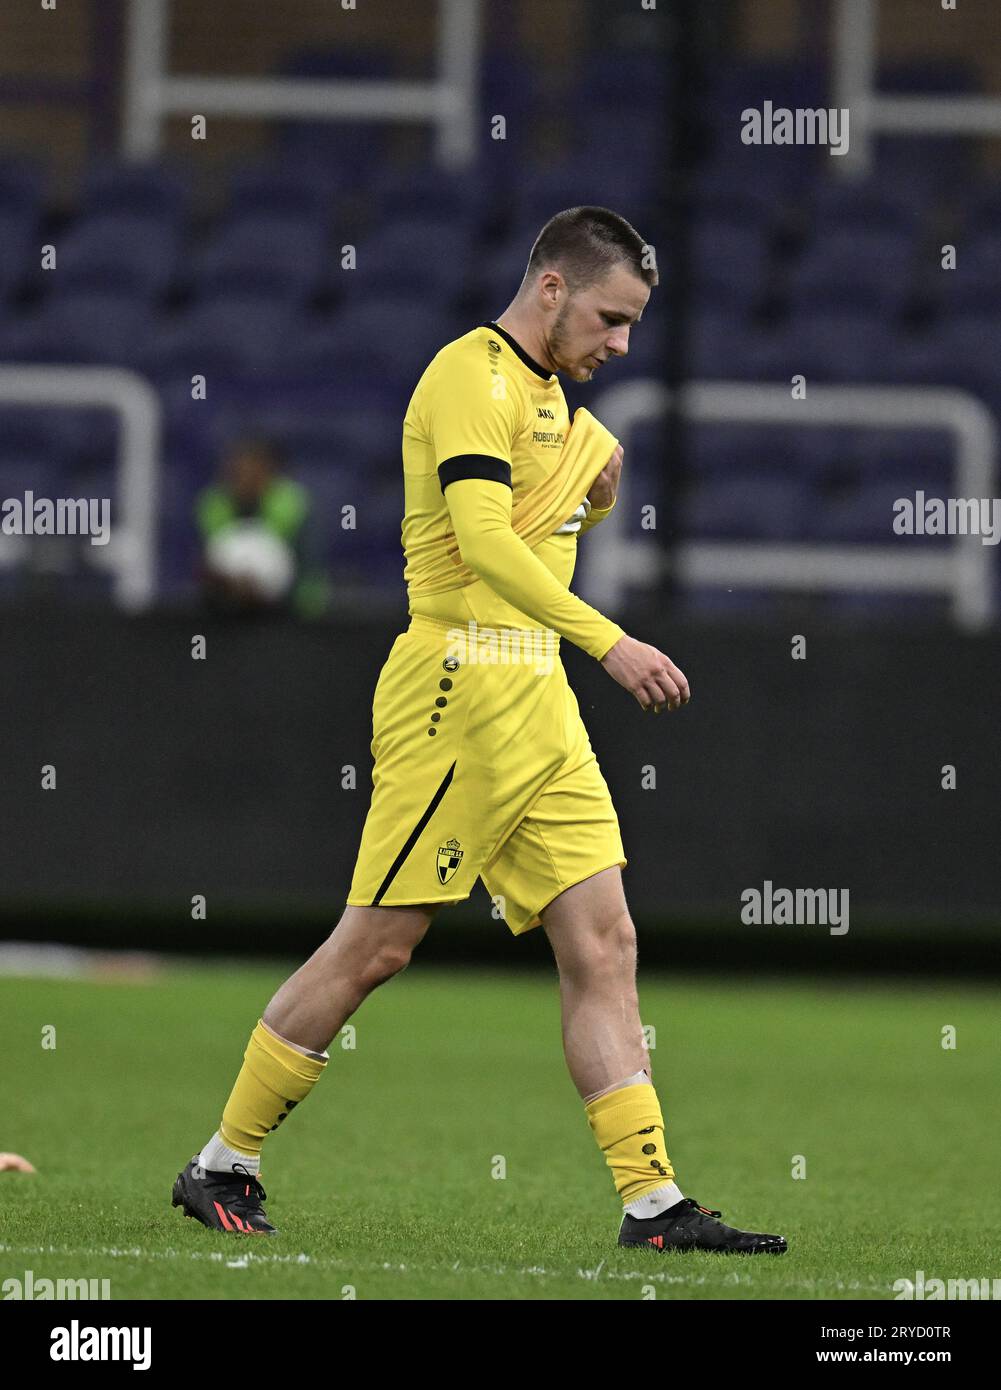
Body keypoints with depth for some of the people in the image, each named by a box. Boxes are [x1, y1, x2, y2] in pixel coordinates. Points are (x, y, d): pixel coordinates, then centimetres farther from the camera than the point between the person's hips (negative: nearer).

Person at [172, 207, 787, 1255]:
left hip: (538, 699, 9)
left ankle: (652, 1202, -3)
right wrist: (610, 643, -31)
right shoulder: (473, 376, -11)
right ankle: (221, 1168, 6)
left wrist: (594, 498, 9)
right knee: (377, 943, -5)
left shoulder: (546, 390, 19)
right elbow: (484, 543, -24)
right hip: (463, 687, -9)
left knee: (602, 945, 0)